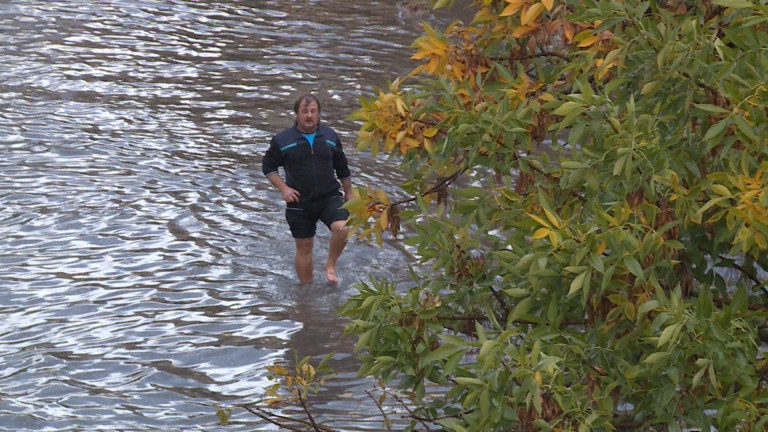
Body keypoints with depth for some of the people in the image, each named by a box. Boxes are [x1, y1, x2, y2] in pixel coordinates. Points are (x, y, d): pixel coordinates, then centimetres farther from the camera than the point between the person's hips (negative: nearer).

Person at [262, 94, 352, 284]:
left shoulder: (330, 136, 5)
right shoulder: (282, 140, -3)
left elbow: (342, 168, 16)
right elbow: (268, 166, 6)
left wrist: (348, 193, 21)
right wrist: (283, 188, -6)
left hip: (329, 197, 1)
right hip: (299, 202, -1)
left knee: (342, 228, -25)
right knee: (304, 247, 5)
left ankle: (330, 265, -1)